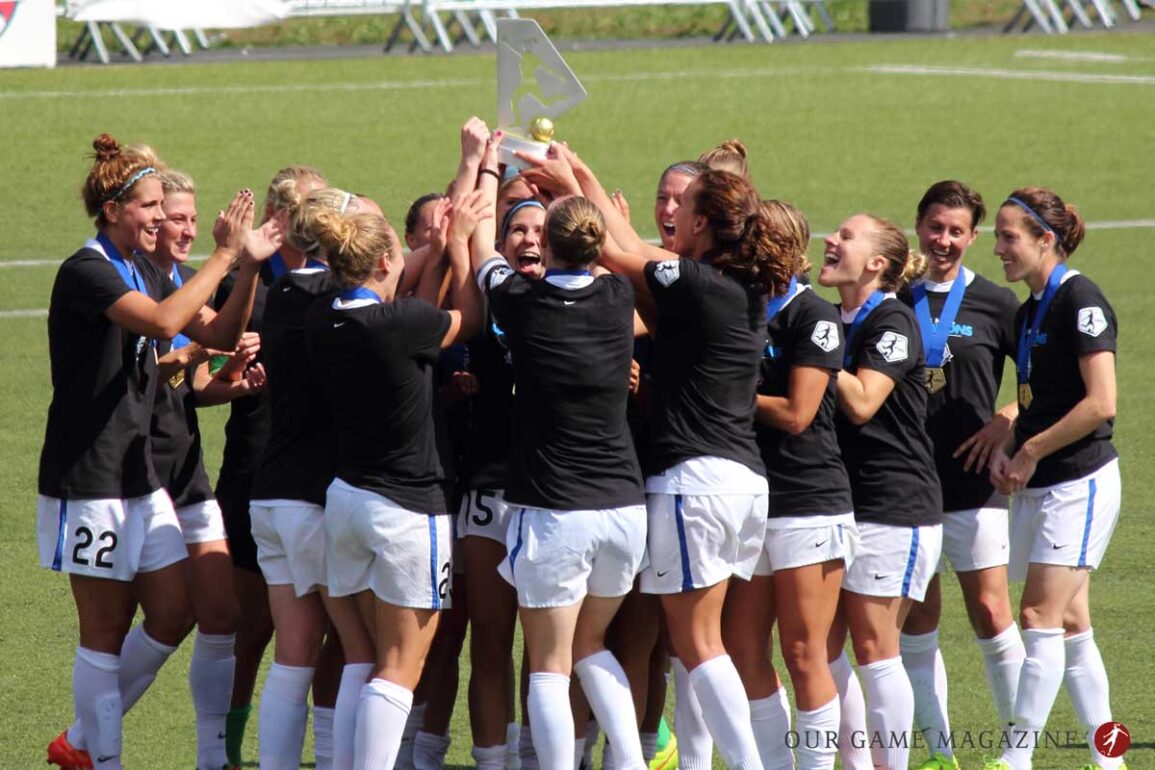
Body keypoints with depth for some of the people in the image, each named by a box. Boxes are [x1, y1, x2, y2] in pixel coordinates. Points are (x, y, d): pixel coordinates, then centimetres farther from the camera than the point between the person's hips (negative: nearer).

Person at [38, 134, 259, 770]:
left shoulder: (143, 272, 14)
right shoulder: (86, 273, -15)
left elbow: (220, 334, 14)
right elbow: (163, 321, -30)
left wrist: (248, 266, -1)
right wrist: (225, 256, -25)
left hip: (140, 476, 9)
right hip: (88, 477, -9)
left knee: (172, 615, 7)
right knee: (106, 630, -2)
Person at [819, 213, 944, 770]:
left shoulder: (892, 322, -10)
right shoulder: (834, 320, 14)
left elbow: (862, 404, -19)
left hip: (894, 506, -8)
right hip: (840, 502, 8)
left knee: (874, 647, -6)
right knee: (824, 648, 4)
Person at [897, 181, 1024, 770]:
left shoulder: (994, 304, 1)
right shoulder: (892, 302, 6)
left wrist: (1007, 421, -9)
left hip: (971, 482, -2)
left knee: (990, 615, -3)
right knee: (916, 621, 3)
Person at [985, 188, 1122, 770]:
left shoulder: (1079, 301, -13)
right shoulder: (1029, 311, 14)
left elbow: (1100, 402, -20)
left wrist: (1031, 451, -14)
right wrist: (1006, 450, 6)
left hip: (1080, 481, -9)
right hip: (1039, 485, 9)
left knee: (1040, 617, -12)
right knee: (1071, 625, 9)